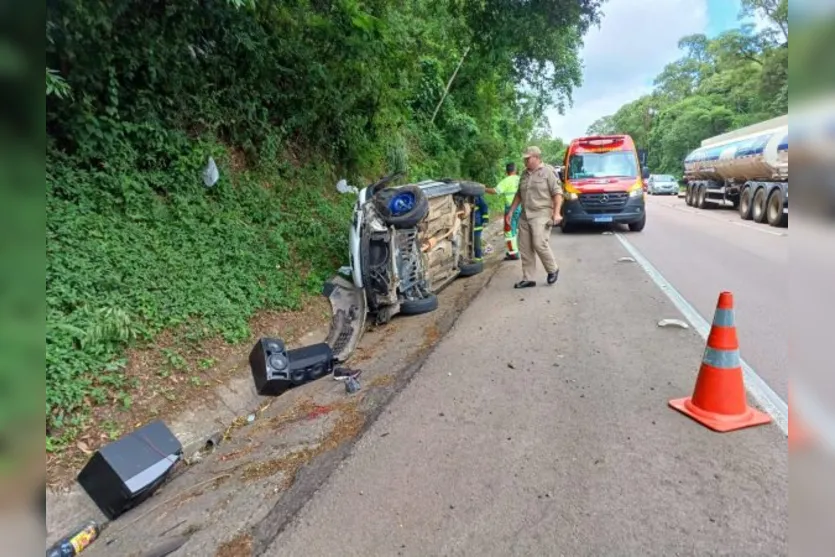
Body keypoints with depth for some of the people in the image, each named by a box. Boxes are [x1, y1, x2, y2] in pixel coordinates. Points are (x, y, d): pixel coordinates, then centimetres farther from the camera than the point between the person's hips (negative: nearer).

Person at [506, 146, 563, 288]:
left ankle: (553, 269, 9)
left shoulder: (548, 171, -3)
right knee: (525, 248, 3)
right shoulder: (525, 174, 15)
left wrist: (556, 213, -17)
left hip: (542, 214, -7)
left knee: (539, 244, -16)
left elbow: (557, 193, -8)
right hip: (525, 215, 7)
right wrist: (511, 211, 17)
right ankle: (528, 279, 11)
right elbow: (519, 195, 22)